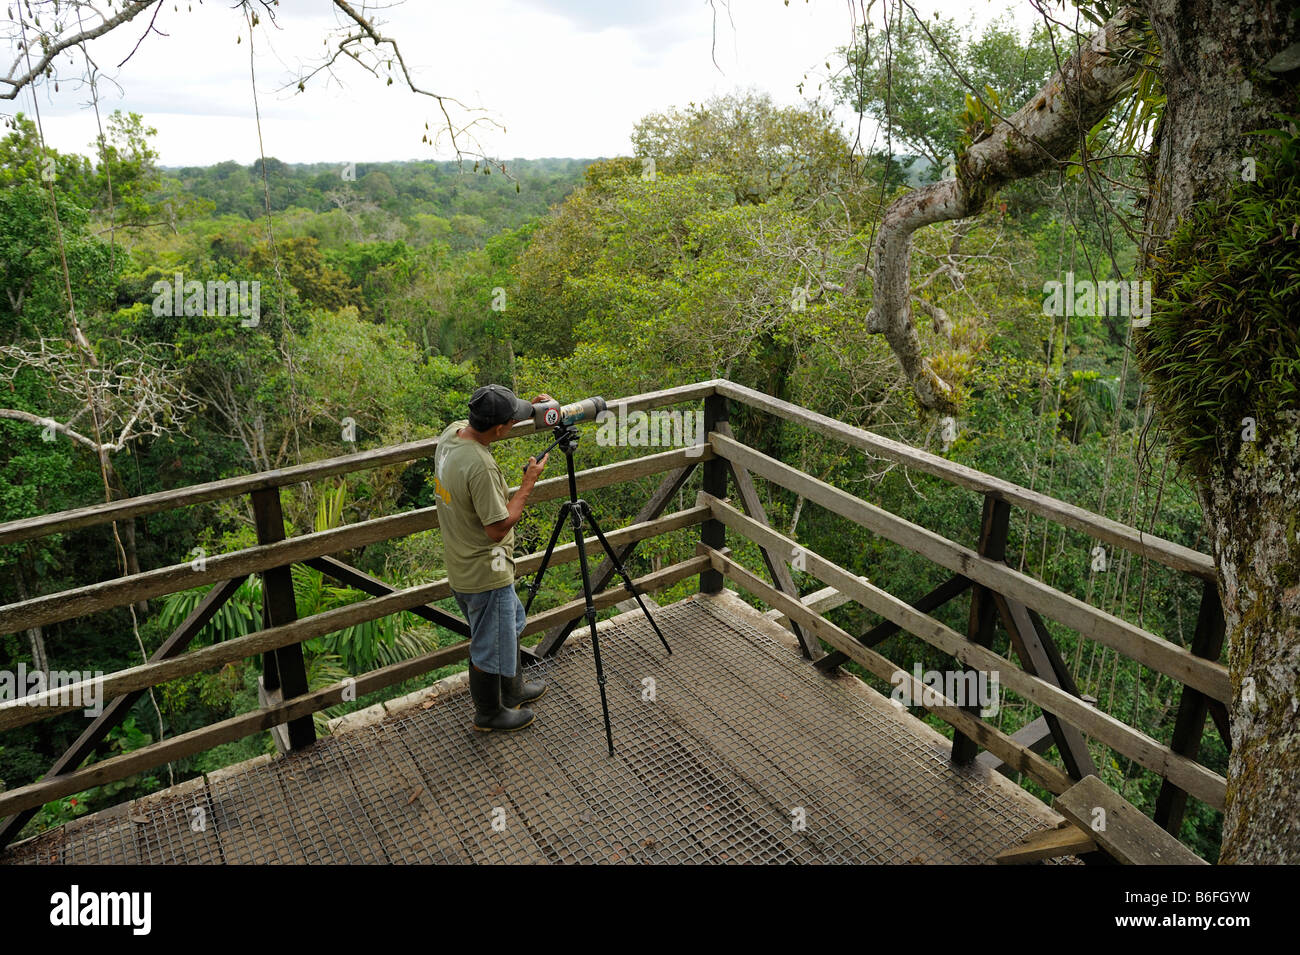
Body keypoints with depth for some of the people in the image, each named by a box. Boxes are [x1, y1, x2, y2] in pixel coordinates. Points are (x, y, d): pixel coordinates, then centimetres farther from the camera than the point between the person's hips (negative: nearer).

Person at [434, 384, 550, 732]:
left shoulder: (452, 431, -6)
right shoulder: (480, 467, -34)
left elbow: (486, 423, 17)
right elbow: (498, 528, -27)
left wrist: (532, 409, 4)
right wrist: (529, 482, -19)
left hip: (461, 568, 9)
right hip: (486, 575, -9)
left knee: (511, 624, 29)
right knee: (490, 647, 14)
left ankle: (513, 689, 49)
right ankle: (489, 713, 36)